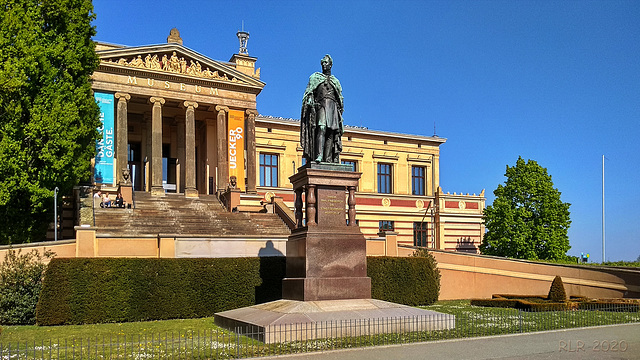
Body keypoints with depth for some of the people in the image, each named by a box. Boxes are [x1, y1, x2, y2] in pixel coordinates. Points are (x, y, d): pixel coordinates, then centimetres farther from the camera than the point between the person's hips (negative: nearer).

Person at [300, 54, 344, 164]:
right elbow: (309, 92, 8)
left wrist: (340, 110, 12)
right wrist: (310, 101, -11)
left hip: (333, 107, 3)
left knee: (331, 132, -9)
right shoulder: (315, 77, 18)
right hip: (321, 105, -3)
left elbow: (340, 98, 23)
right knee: (321, 128, -24)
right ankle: (319, 156, -36)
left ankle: (328, 159, -15)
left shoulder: (335, 81, 25)